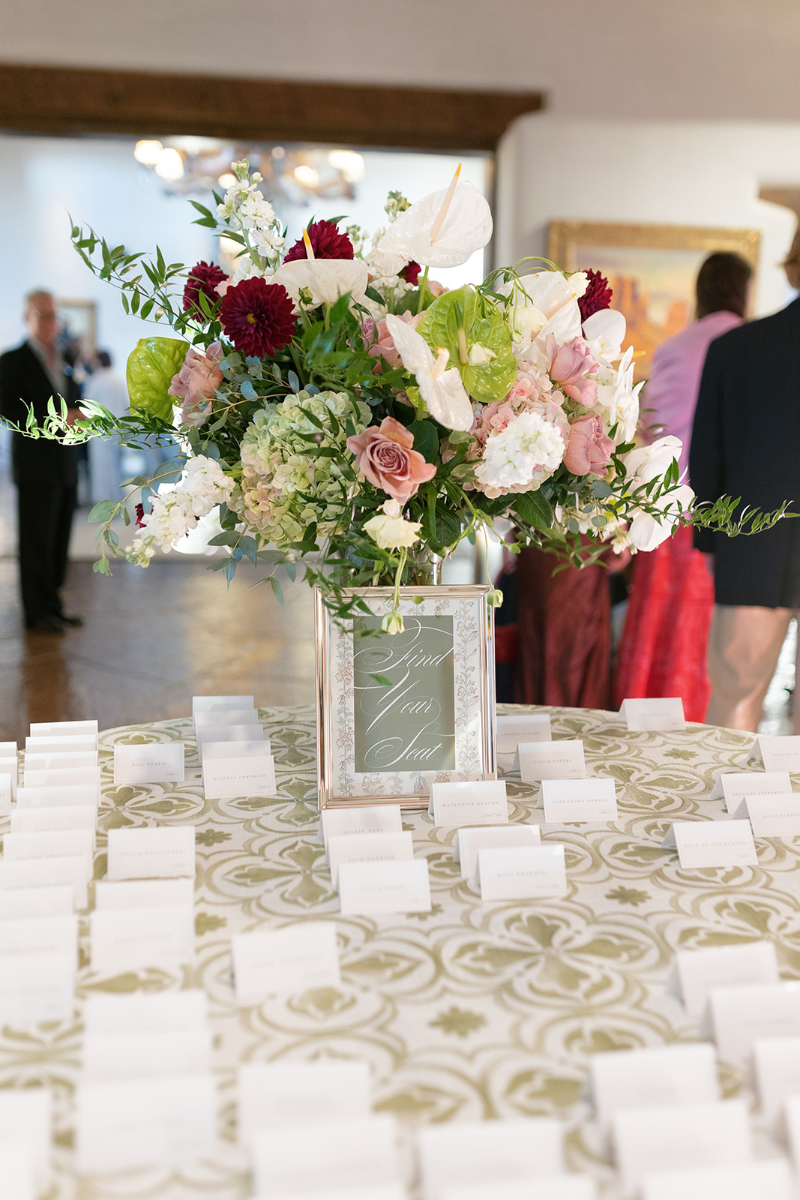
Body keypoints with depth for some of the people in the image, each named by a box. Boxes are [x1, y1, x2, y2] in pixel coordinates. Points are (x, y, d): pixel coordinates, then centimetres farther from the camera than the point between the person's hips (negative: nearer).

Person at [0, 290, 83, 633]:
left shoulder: (64, 360, 16)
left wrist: (78, 415, 2)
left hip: (65, 465, 6)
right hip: (35, 465, -6)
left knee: (59, 541, 9)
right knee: (36, 540, -2)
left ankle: (52, 605, 17)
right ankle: (36, 613, 5)